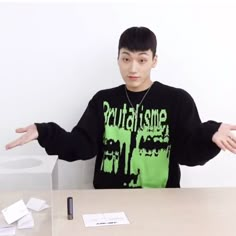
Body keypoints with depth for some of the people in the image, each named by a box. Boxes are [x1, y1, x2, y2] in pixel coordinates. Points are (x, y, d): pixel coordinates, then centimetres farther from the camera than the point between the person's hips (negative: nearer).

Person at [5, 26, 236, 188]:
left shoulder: (178, 100, 0)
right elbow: (83, 146, -1)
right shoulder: (103, 100, 7)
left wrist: (211, 136, -27)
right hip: (109, 198, 1)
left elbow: (189, 151, -6)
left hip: (160, 200, -1)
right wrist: (44, 133, -15)